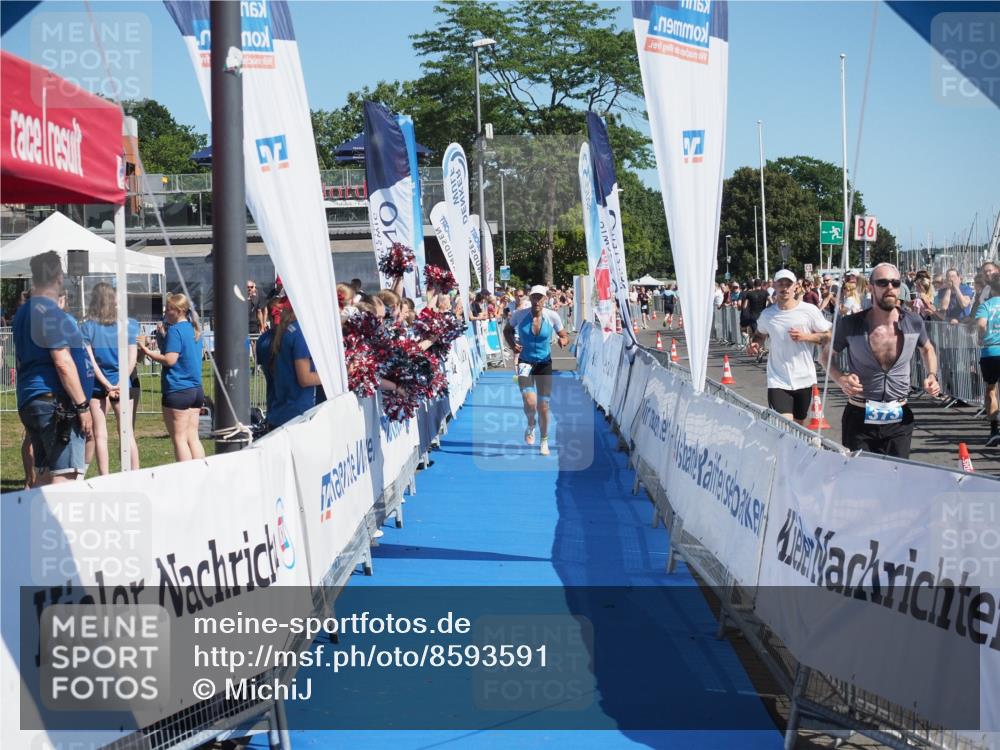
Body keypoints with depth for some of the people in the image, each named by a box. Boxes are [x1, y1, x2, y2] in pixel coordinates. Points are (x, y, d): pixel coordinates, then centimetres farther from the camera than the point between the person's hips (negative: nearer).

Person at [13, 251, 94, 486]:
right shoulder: (51, 314, -13)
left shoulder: (23, 313, 17)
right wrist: (83, 406, -16)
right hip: (56, 403, -10)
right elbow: (63, 363, -19)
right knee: (65, 476, -12)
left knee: (43, 475, 12)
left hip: (30, 402, 10)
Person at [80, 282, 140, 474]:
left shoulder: (86, 327, -3)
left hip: (97, 385, -1)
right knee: (127, 433, 6)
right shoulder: (128, 325, -1)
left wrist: (106, 384, -9)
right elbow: (132, 358, -5)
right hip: (122, 383, 1)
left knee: (99, 435, 4)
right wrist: (119, 384, -8)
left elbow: (89, 359, -8)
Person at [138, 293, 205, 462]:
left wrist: (147, 352, -9)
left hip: (177, 391, -8)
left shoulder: (175, 330, -12)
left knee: (179, 439, -3)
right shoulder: (194, 330, 14)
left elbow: (170, 359, -17)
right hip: (196, 389, 8)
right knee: (192, 437, 10)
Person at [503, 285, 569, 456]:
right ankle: (531, 426, 14)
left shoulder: (552, 316, -9)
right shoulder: (519, 315, -10)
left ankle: (544, 441, 25)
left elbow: (564, 336, 2)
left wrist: (564, 341, -22)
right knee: (529, 402, -20)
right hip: (525, 362, -1)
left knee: (543, 406, 4)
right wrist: (512, 344, -10)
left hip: (544, 363, 1)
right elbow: (507, 330, 9)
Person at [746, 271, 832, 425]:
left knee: (799, 424, 17)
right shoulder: (767, 314, 2)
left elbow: (828, 336, 0)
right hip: (778, 381, -1)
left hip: (804, 379, 1)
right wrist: (754, 343, -1)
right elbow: (760, 335, 21)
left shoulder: (810, 311, -5)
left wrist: (806, 337, -16)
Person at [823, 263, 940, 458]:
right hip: (860, 418, -2)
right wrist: (841, 379, -14)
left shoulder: (913, 322, -3)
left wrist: (932, 375, 1)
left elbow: (927, 349, 19)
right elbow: (827, 355, 5)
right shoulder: (850, 325, -10)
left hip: (899, 419, 2)